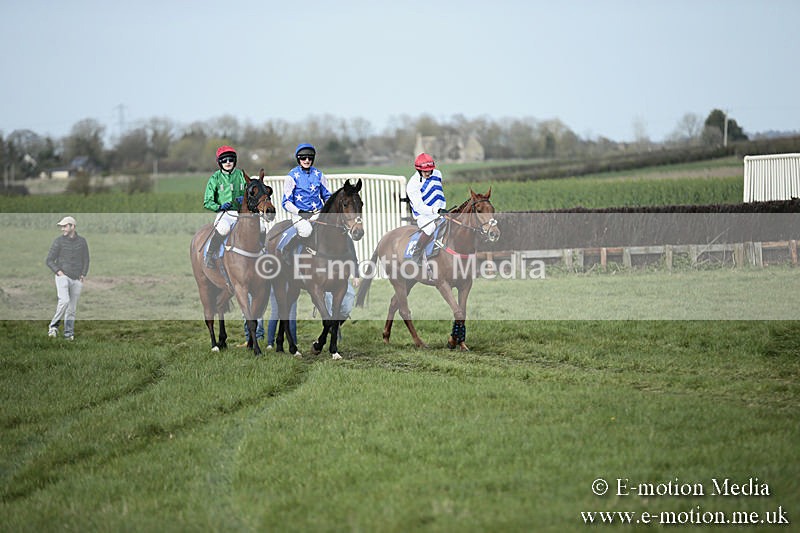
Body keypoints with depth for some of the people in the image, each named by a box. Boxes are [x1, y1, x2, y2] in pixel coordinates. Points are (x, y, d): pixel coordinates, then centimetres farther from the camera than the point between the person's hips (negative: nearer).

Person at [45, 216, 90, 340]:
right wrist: (58, 272, -12)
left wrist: (83, 275, 3)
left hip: (77, 279, 3)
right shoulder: (59, 241, -2)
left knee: (72, 308, 5)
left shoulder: (82, 241, 6)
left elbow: (86, 260, 16)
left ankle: (68, 333, 13)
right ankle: (53, 326, -13)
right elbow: (49, 260, 0)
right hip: (63, 277, -3)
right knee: (64, 301, -24)